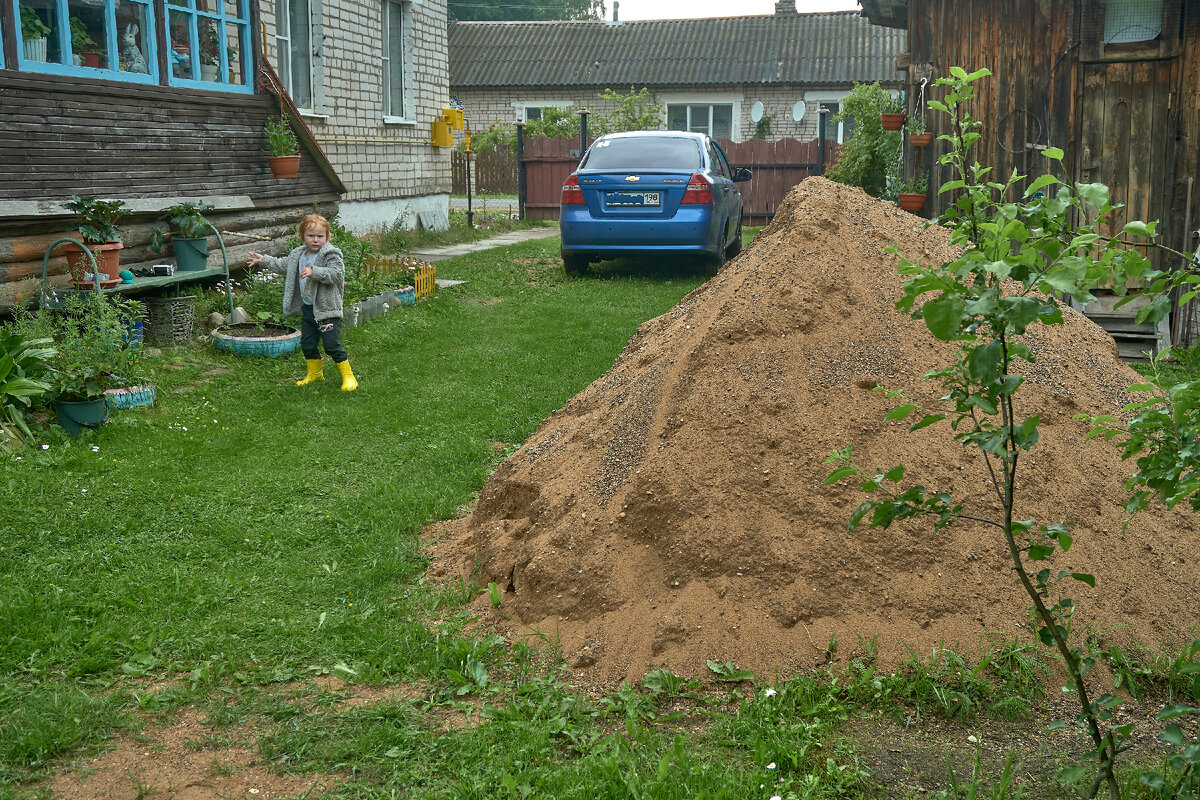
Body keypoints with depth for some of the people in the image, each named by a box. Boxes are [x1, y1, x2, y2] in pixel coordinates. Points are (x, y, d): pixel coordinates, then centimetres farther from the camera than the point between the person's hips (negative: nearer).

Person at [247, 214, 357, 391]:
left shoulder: (331, 255, -12)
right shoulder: (298, 255, 11)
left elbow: (335, 273, -26)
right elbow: (283, 265, 26)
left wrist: (314, 271, -35)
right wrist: (263, 260, 24)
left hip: (326, 309, -8)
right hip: (307, 308, 8)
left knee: (331, 344, -10)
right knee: (307, 343, 15)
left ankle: (348, 375, 1)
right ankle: (315, 373, 34)